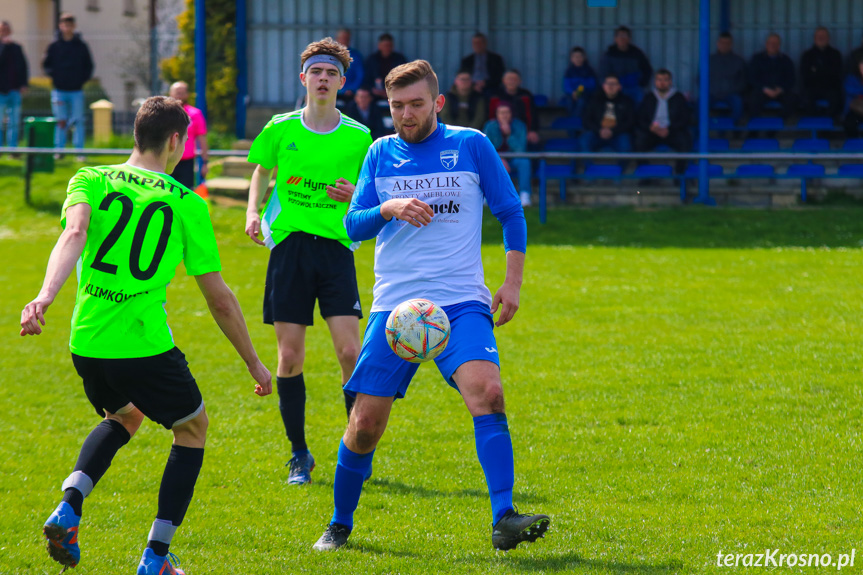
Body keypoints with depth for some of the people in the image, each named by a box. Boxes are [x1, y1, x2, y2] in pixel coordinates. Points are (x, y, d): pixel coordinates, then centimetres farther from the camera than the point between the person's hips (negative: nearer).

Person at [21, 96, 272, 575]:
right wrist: (254, 361, 14)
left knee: (124, 416, 33)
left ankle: (69, 505, 8)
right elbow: (220, 299, 3)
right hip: (145, 345, -4)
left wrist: (46, 296, -32)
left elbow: (74, 234, -18)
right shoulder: (187, 204, 0)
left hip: (86, 343, 4)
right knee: (193, 429, 21)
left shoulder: (91, 181, 5)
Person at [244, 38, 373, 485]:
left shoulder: (358, 137, 3)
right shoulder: (281, 129, 4)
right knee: (290, 356, -1)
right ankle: (299, 454, 12)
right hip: (289, 244, 1)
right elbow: (262, 171, 20)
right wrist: (253, 212, 3)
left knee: (350, 352, -10)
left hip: (336, 247, -1)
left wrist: (356, 195, -11)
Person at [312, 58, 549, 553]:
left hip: (462, 303, -2)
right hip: (394, 303, 2)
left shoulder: (472, 146, 4)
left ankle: (504, 519, -32)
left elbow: (512, 213, 11)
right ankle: (340, 526, 21)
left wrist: (513, 281, 2)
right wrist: (389, 208, -16)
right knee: (365, 424, -1)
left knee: (487, 392, -27)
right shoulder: (381, 154, 10)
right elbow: (353, 225, 5)